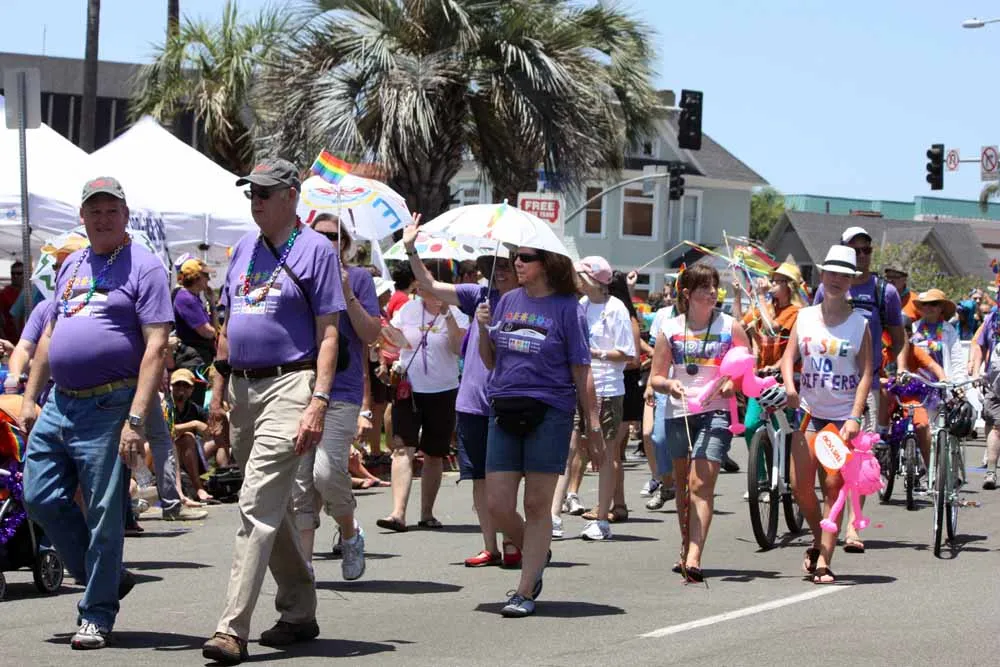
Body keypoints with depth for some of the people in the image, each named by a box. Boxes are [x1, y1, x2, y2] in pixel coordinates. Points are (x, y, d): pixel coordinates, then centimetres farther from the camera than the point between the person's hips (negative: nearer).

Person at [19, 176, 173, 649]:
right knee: (41, 498, 7)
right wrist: (30, 397, 16)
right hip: (59, 404, 7)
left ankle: (96, 614, 8)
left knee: (103, 513, -2)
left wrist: (136, 419, -20)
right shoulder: (72, 265, 16)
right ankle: (106, 577, 22)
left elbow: (156, 347, -13)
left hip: (109, 407, -7)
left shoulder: (143, 267, -6)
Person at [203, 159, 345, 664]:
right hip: (242, 389, 8)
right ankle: (299, 613, 26)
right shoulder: (244, 248, 16)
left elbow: (328, 333, -10)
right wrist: (219, 390, 16)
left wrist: (318, 403, -18)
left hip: (288, 385, -8)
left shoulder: (315, 250, -5)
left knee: (257, 505, -15)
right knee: (271, 507, 14)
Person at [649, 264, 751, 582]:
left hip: (716, 412, -3)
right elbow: (655, 377, 9)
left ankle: (693, 558, -24)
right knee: (682, 485, 14)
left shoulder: (730, 327, 3)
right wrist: (669, 384, -13)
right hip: (678, 413, 3)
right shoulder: (670, 330, 6)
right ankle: (687, 549, 32)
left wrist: (732, 384, -12)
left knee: (701, 484, -16)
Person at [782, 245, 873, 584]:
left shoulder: (860, 323, 0)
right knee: (800, 486, -3)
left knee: (833, 487, -7)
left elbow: (866, 374, -3)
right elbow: (789, 357, 6)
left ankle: (823, 561, -4)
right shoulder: (805, 317, 7)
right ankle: (818, 542, 24)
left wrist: (854, 417, -13)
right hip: (810, 412, 2)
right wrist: (789, 387, -15)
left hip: (842, 416, -2)